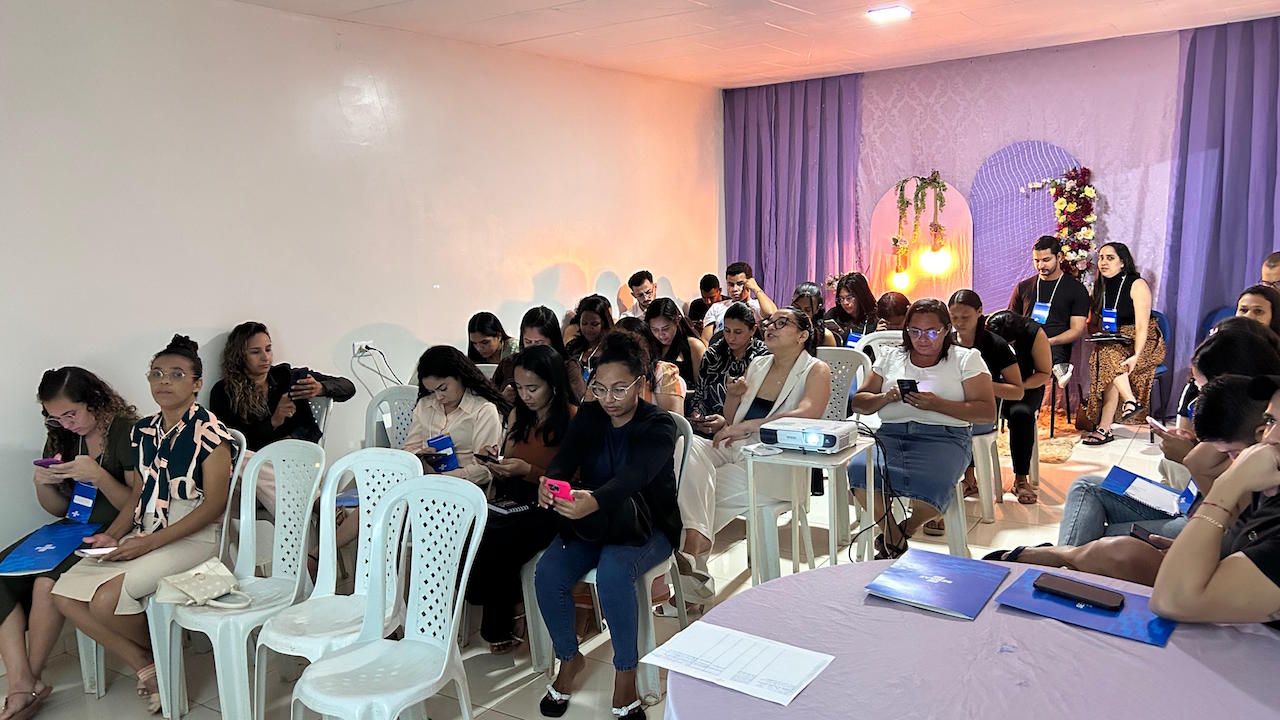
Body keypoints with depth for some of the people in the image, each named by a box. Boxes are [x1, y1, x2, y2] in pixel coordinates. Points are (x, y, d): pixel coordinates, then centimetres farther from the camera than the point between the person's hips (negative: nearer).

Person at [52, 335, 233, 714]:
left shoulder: (208, 430, -14)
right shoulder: (144, 430, 9)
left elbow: (214, 505, -16)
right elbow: (138, 498, 17)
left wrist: (149, 543, -19)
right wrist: (112, 536, -1)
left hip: (194, 537, -8)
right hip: (145, 534, 8)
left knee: (106, 599, -24)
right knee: (64, 593, -7)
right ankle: (147, 668, 2)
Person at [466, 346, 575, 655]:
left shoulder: (573, 420, -7)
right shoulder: (518, 415, 14)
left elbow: (571, 482, -8)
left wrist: (528, 471, -17)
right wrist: (497, 462, -2)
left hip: (548, 510, -5)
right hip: (511, 503, 5)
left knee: (495, 547, -28)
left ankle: (502, 629, 2)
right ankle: (511, 608, 2)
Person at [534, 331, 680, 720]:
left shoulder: (659, 425, -13)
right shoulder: (588, 416, 2)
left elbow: (635, 473, -33)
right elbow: (564, 459, -15)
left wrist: (594, 501, -54)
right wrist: (548, 483, -41)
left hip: (646, 527, -4)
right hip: (590, 524, 4)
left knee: (613, 572, -35)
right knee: (547, 572, -22)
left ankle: (626, 676, -15)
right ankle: (569, 659, 4)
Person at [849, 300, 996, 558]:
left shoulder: (966, 359, 11)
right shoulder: (890, 356, 20)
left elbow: (988, 412, 1)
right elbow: (858, 403, 17)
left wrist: (938, 404, -11)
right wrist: (885, 398, -5)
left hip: (944, 437, -2)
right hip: (891, 433, 3)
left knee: (931, 486, -35)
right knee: (858, 470, -30)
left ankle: (904, 530, 1)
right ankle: (892, 537, -6)